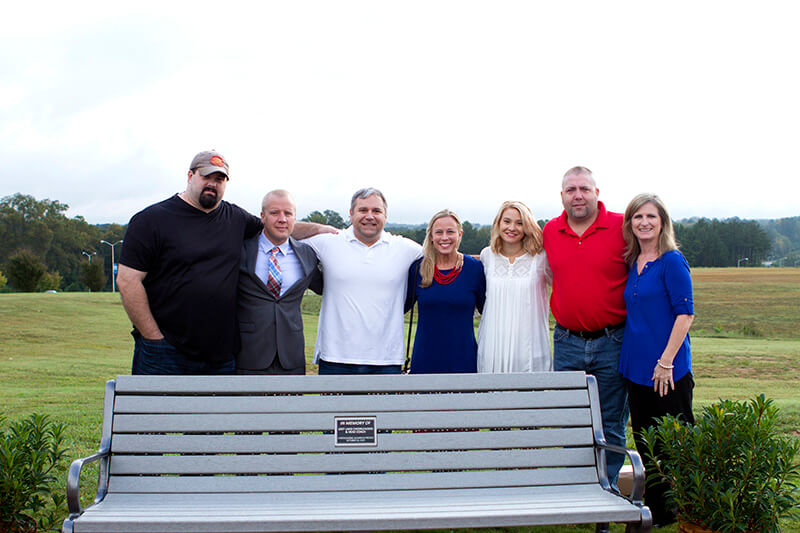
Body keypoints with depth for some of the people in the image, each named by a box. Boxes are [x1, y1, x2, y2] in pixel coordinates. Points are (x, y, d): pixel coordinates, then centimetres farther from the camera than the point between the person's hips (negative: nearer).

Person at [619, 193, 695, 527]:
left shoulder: (672, 261, -10)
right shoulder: (633, 264, 11)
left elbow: (685, 313, -14)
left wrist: (667, 361, -18)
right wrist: (630, 359, 12)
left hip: (668, 371, -7)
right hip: (637, 369, 7)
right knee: (646, 445, 14)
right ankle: (657, 512, 27)